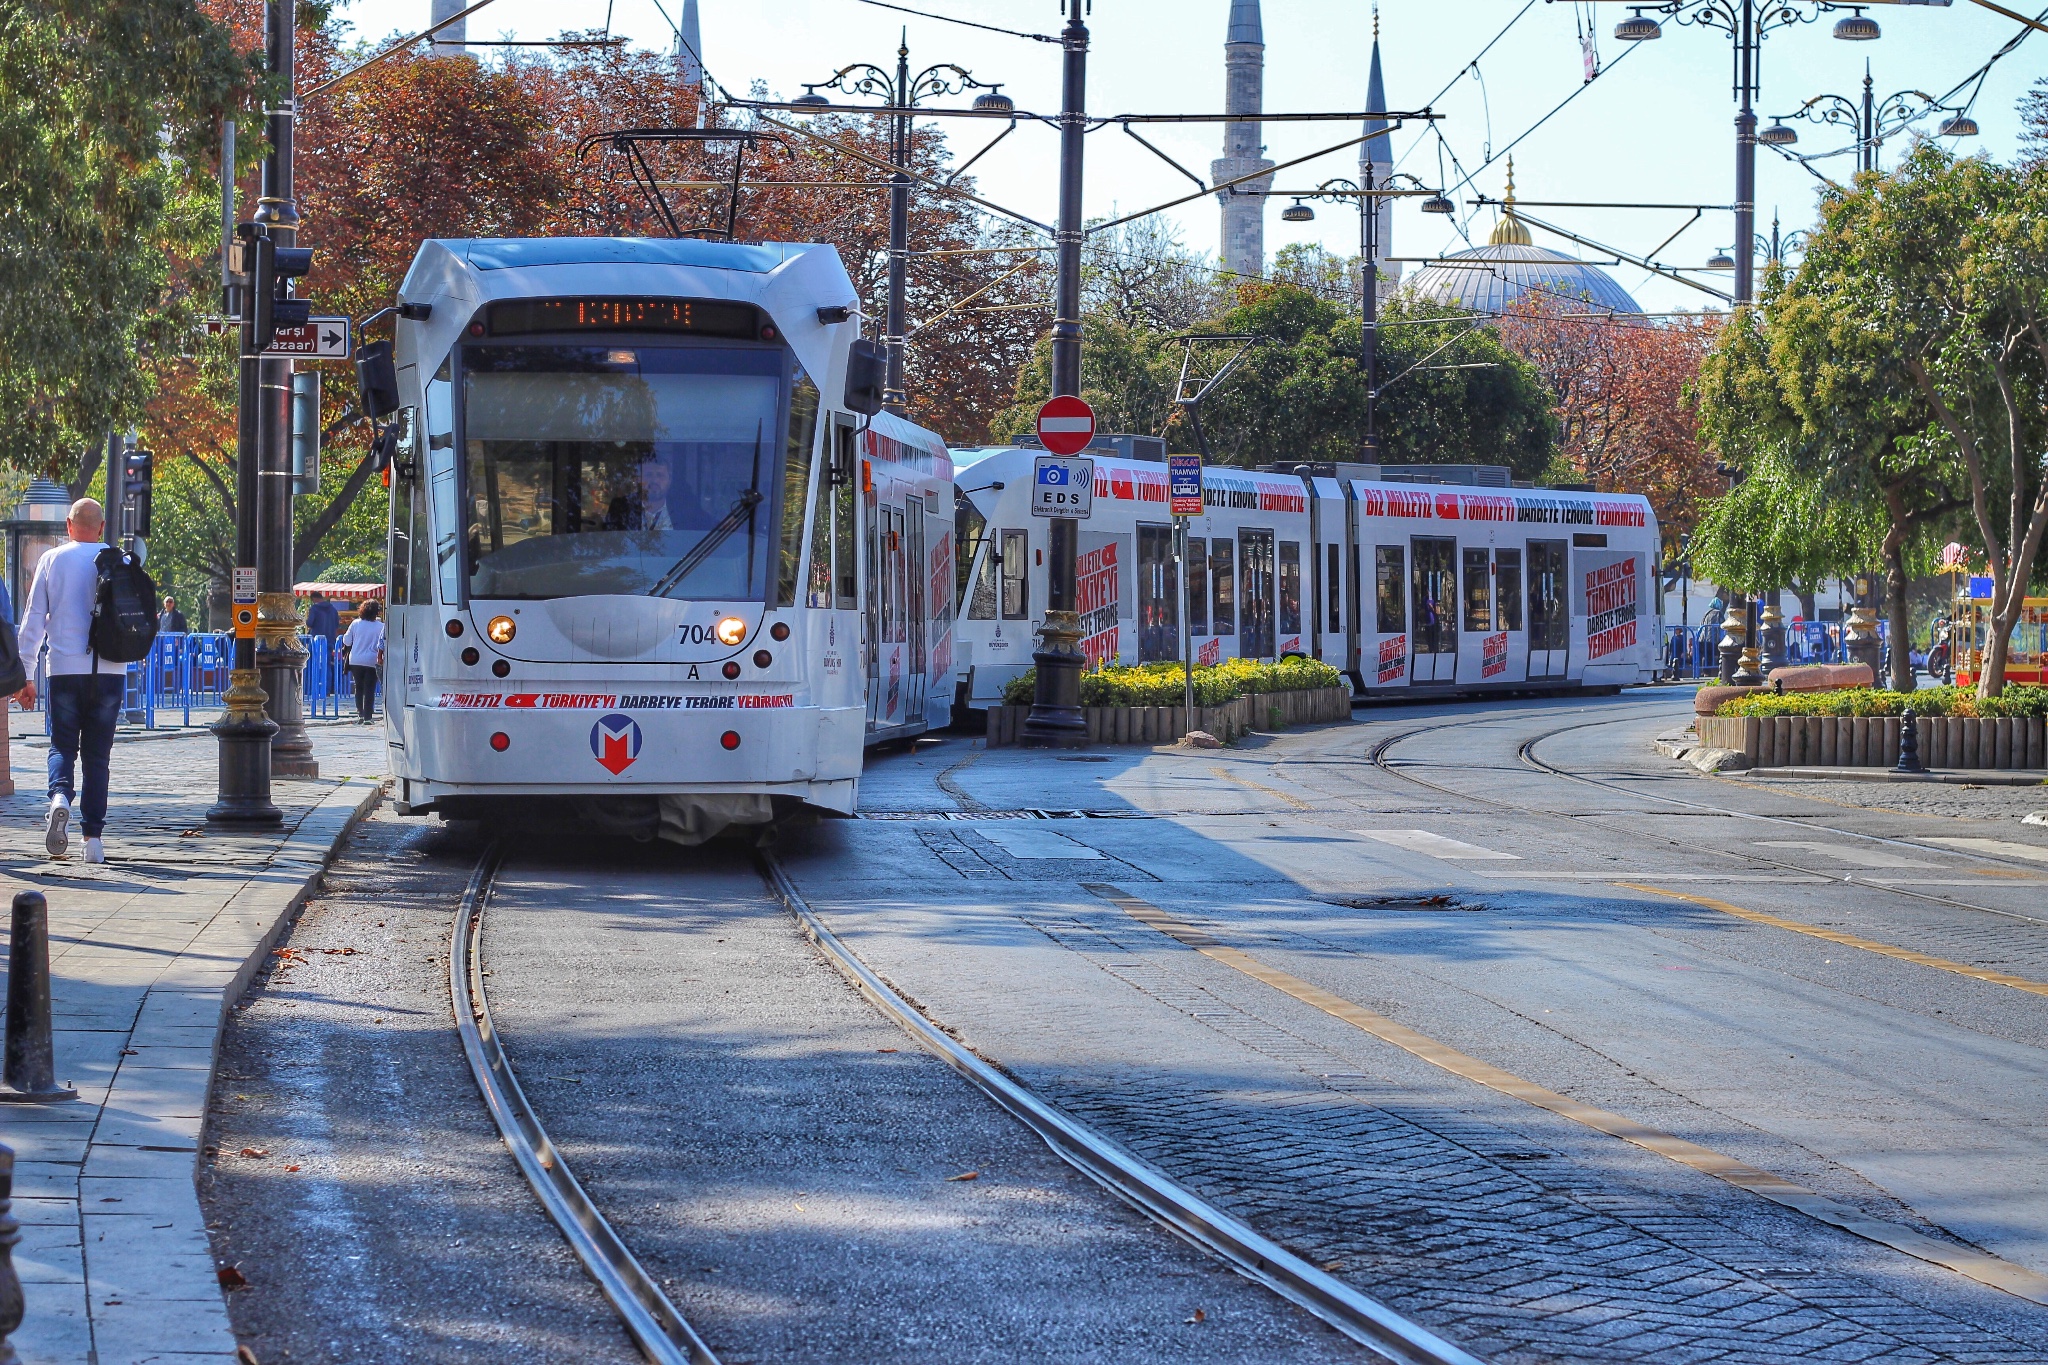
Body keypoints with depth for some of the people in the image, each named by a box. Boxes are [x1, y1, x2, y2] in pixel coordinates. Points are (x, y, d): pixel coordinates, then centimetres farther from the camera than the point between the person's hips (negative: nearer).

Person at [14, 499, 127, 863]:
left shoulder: (52, 560, 2)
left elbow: (33, 620, 2)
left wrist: (24, 675, 5)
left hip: (65, 669, -1)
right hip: (110, 670, 1)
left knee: (62, 745, 6)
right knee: (98, 754, 7)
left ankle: (60, 796, -25)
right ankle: (93, 836, 3)